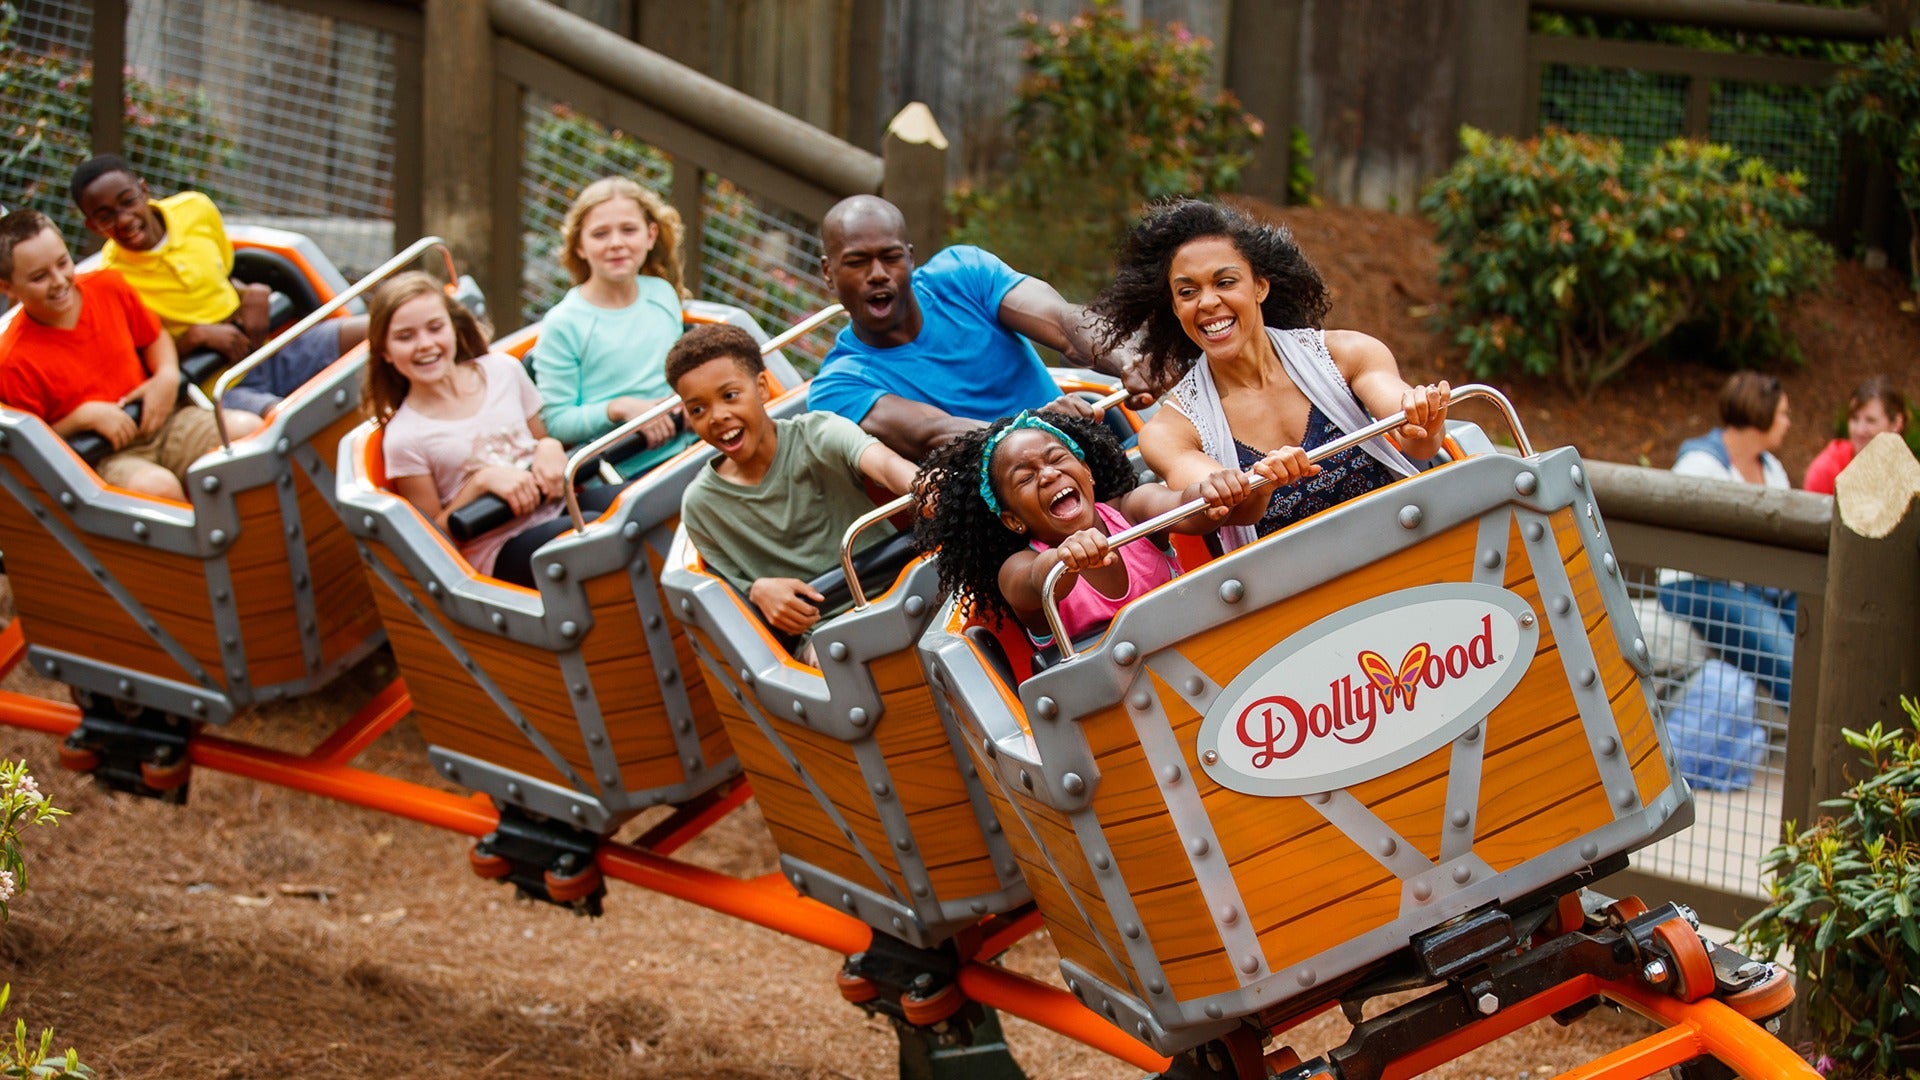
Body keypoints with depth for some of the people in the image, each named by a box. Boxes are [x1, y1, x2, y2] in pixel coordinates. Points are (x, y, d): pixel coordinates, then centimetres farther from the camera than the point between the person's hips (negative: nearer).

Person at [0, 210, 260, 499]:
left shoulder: (109, 287, 2)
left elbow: (153, 337, 20)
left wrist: (168, 377, -1)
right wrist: (84, 416, -19)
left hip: (155, 420, 6)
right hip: (99, 461, -6)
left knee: (249, 428, -18)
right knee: (156, 485, -39)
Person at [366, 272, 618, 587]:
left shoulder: (502, 370, 9)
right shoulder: (405, 439, -4)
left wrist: (550, 448, -1)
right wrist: (483, 480, -15)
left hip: (557, 506, 5)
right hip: (499, 554, -5)